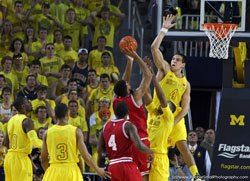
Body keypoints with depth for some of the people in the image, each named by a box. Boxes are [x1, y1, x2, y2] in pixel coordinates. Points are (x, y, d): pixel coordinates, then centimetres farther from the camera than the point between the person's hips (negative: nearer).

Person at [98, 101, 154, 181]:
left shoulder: (106, 126, 10)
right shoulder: (128, 125, -10)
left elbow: (100, 150, 16)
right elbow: (139, 146, -21)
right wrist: (150, 152, -2)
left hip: (112, 166, 6)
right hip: (126, 165, -6)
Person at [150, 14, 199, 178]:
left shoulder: (186, 84, 7)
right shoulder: (165, 70, 3)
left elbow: (185, 108, 2)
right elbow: (155, 48, -9)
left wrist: (173, 122, -12)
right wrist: (164, 30, -11)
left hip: (175, 118, 1)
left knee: (183, 146, -6)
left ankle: (196, 176, -9)